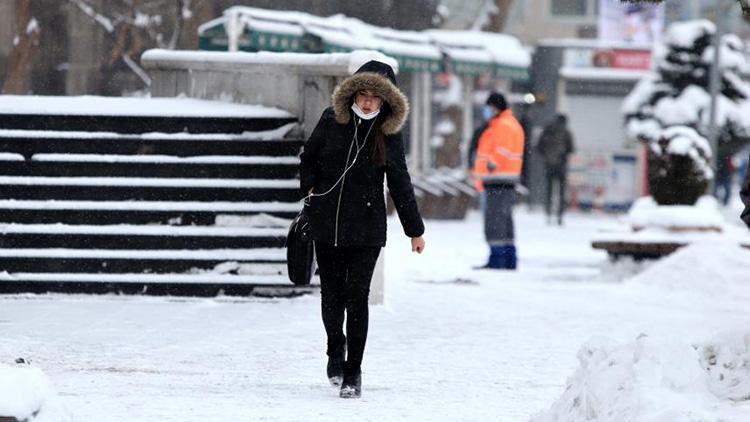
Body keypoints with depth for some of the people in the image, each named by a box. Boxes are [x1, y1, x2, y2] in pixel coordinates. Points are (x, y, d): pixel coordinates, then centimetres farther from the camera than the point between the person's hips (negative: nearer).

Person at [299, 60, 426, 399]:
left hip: (366, 228, -1)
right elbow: (308, 157, 15)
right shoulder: (332, 121, 0)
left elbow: (400, 184, 6)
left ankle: (352, 371, 1)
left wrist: (415, 230, 8)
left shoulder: (388, 134, -1)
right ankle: (336, 347, 37)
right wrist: (310, 187, -2)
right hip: (327, 223, 1)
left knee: (357, 297, -7)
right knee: (332, 293, 8)